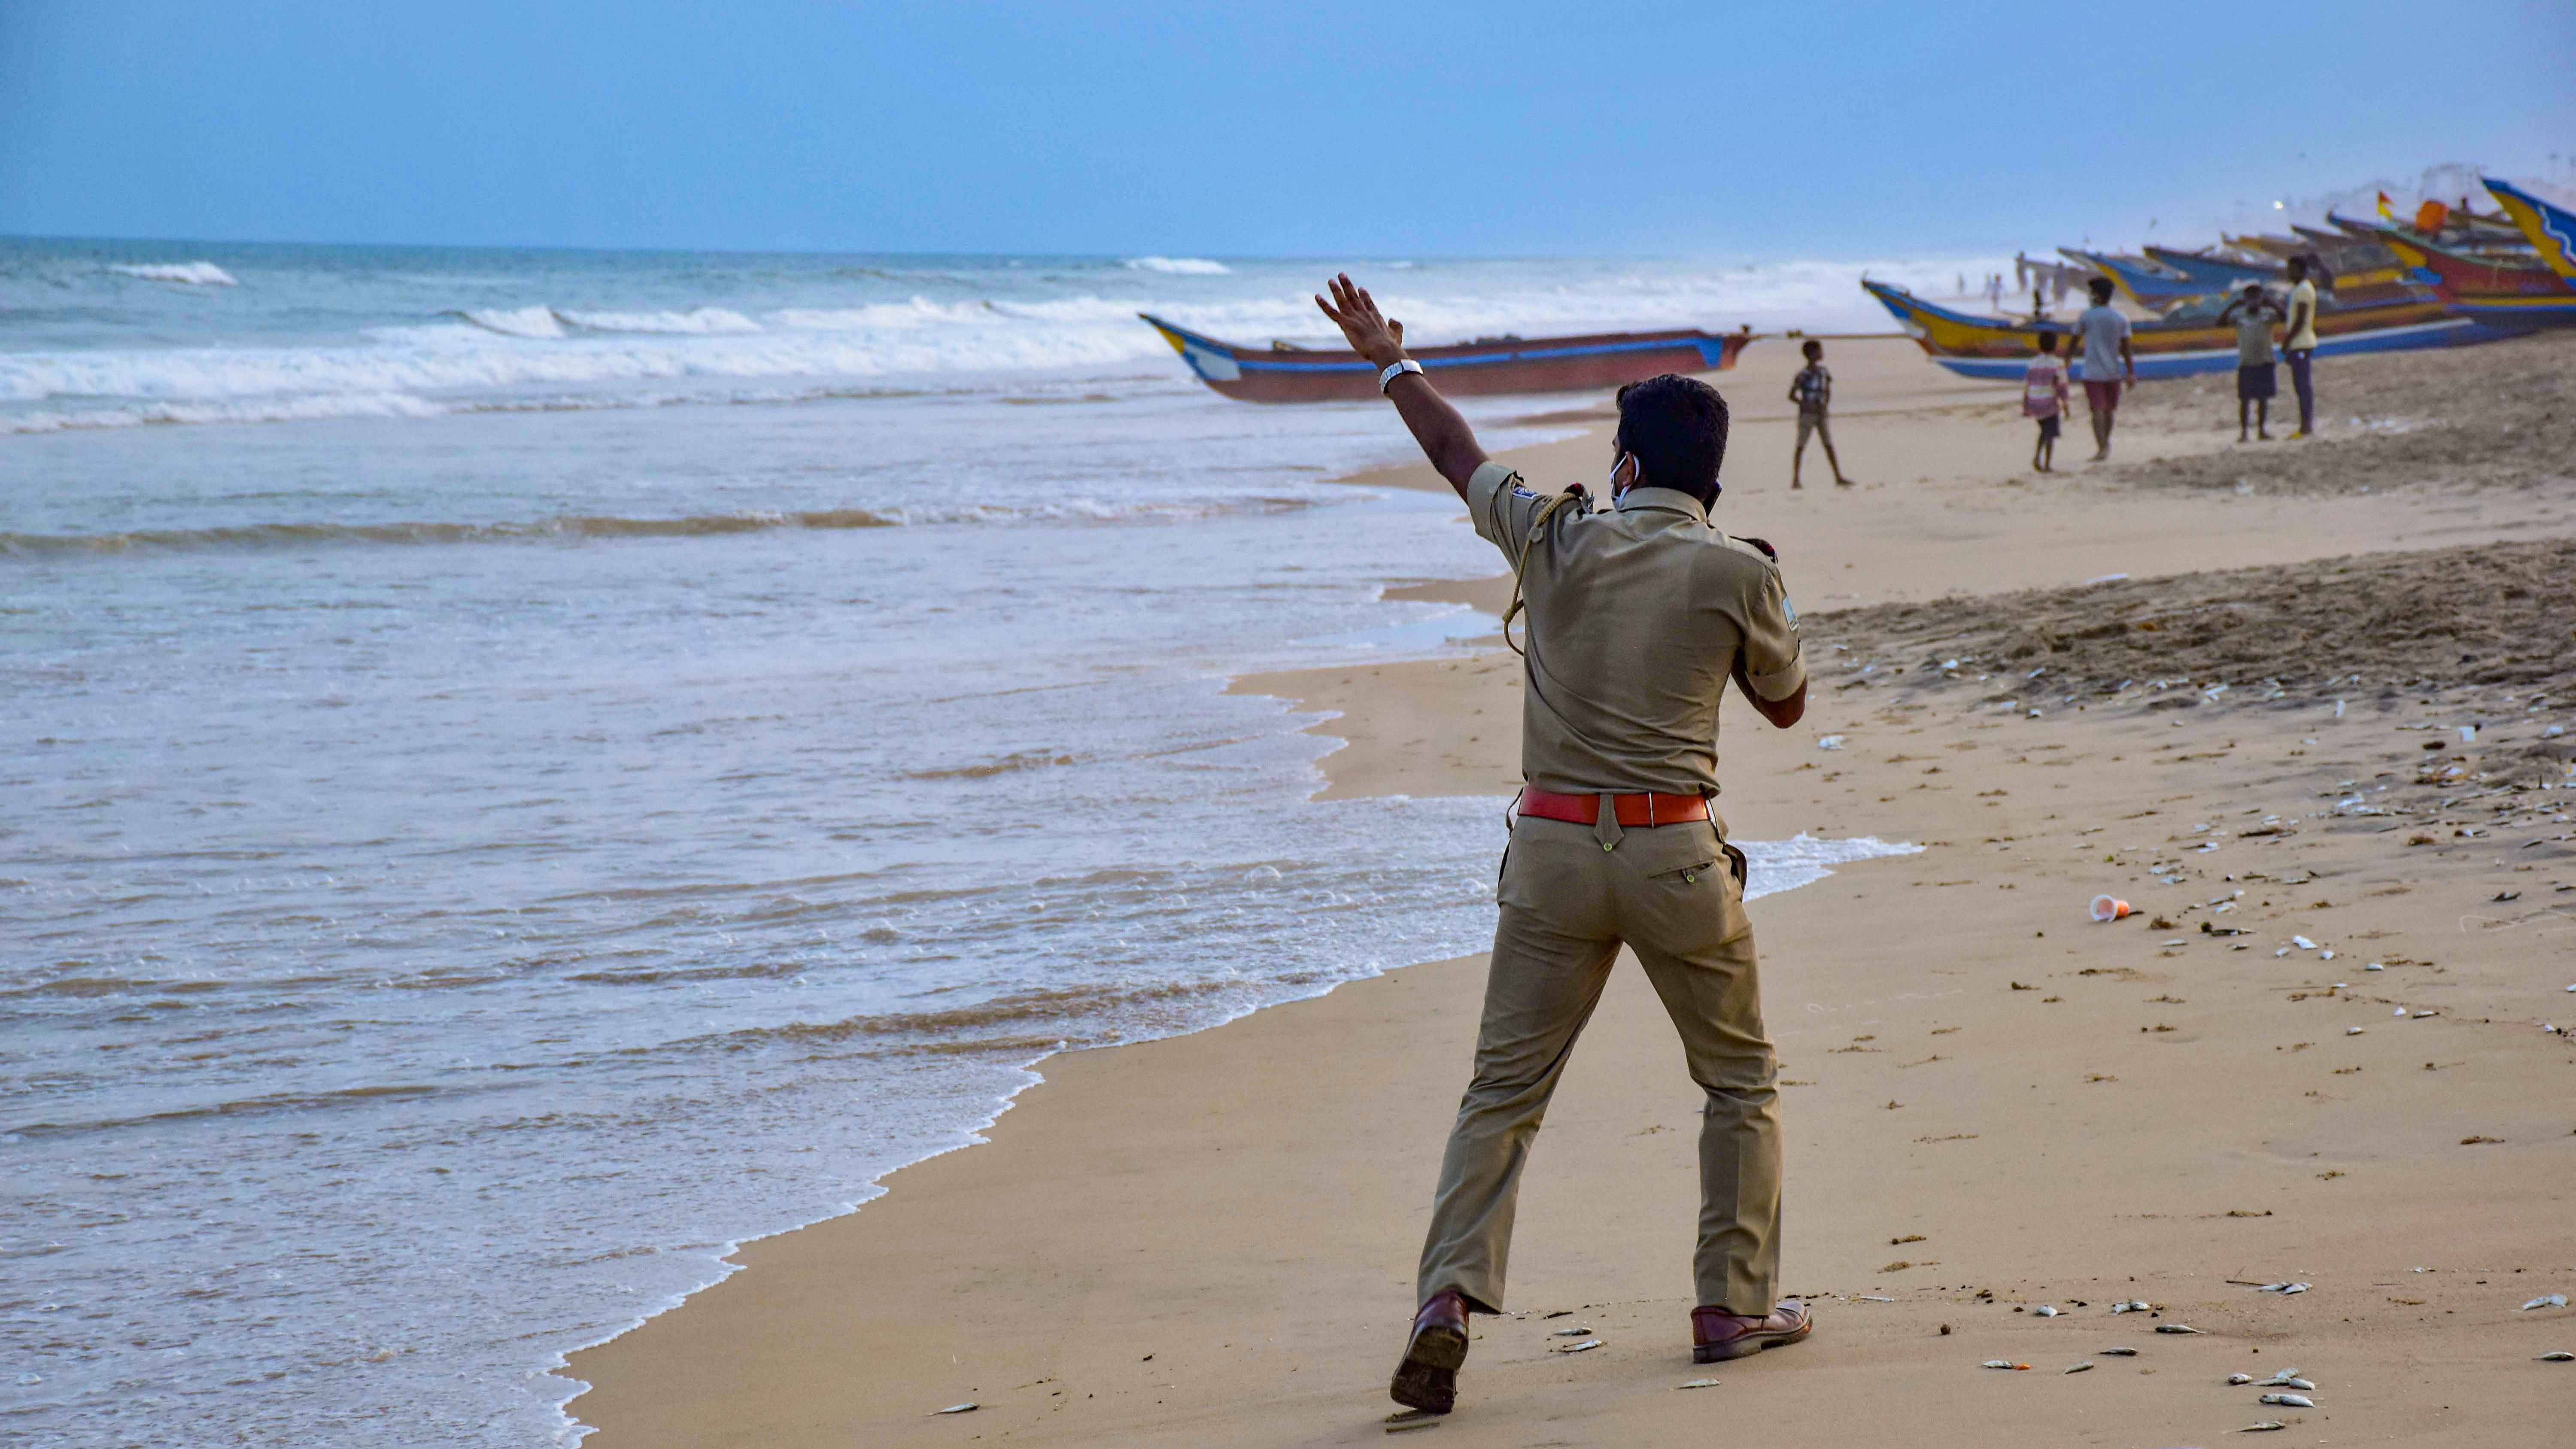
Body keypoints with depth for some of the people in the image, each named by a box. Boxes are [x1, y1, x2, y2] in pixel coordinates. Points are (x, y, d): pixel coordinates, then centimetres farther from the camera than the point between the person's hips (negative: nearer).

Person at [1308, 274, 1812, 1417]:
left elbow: (1458, 453, 17)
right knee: (1739, 1080, 16)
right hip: (1675, 854, -2)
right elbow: (1785, 705, 10)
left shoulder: (1554, 539, -1)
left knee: (1504, 1089, 5)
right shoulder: (1738, 574, -6)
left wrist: (1390, 360, 34)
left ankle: (1449, 1296, -11)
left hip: (1552, 848, 2)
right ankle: (1734, 1303, 17)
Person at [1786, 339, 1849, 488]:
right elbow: (1791, 396, -5)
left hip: (1821, 415, 5)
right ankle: (1795, 480, 3)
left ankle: (1839, 478, 0)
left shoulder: (1823, 372, 7)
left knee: (1830, 445, 0)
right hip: (1807, 414, -5)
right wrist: (1805, 405, -16)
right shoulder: (1803, 375, -9)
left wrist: (1825, 408, 3)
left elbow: (1828, 393, 17)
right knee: (1801, 447, -2)